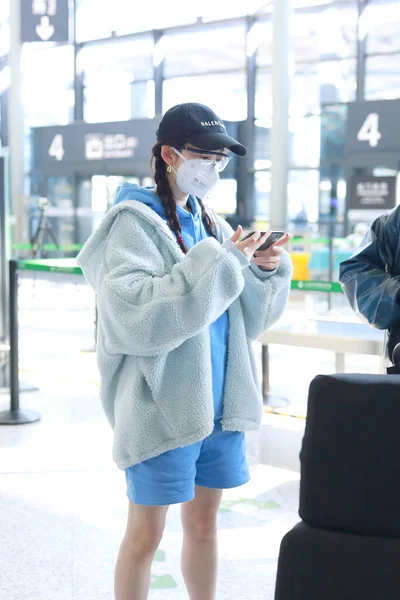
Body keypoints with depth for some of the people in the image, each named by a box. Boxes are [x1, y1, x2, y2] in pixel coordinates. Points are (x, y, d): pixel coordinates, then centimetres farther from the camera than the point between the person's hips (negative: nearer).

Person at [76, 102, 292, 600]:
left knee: (203, 523, 17)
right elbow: (132, 314, -24)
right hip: (160, 405, -6)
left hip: (216, 402, 6)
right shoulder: (133, 221, -9)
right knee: (146, 534, 5)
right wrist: (217, 264, -23)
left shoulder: (209, 222, 10)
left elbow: (247, 315, 13)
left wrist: (267, 270, -7)